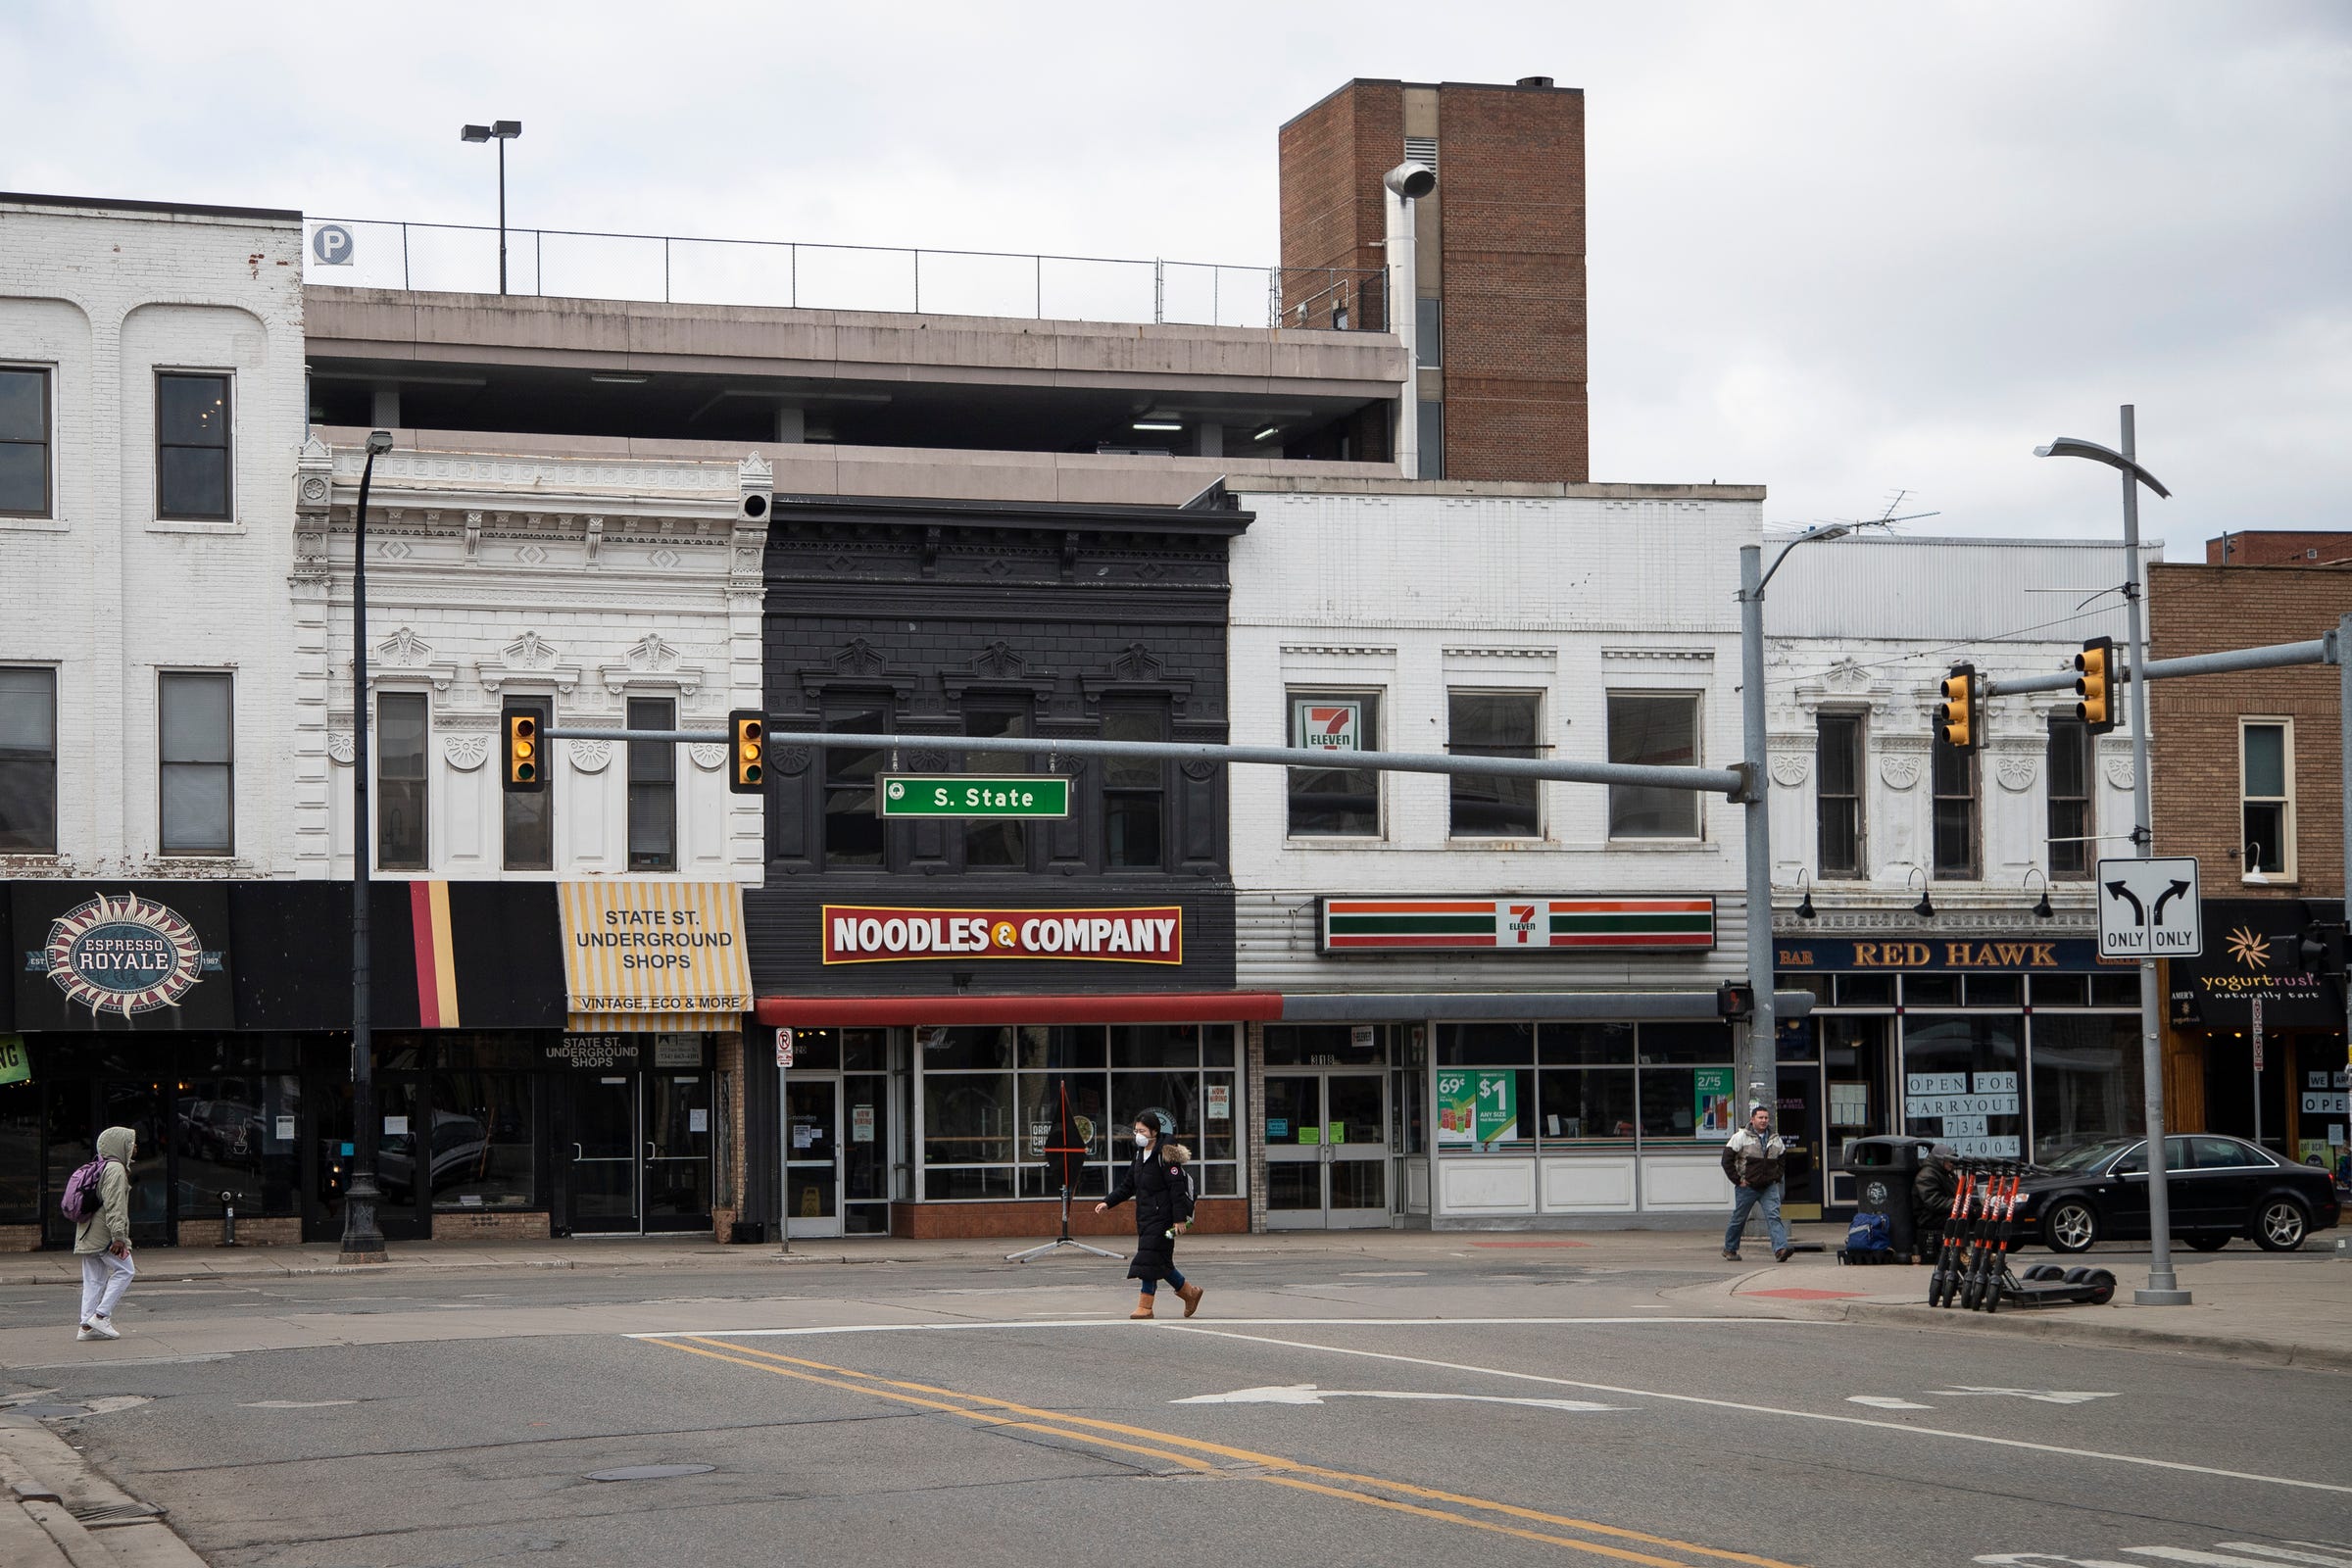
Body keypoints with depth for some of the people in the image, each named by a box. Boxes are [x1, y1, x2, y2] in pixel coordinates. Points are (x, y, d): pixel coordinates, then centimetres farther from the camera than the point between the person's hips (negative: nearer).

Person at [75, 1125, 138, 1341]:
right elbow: (114, 1206, -20)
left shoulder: (99, 1168, 19)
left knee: (94, 1279, 9)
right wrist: (118, 1236, -23)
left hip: (88, 1234, 10)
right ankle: (100, 1316, -7)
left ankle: (87, 1326, 6)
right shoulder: (116, 1170, -12)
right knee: (124, 1271, -2)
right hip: (104, 1234, -10)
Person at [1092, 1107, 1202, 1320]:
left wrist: (1179, 1218, -19)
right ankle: (1189, 1292, 24)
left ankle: (1145, 1306, -10)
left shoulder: (1165, 1155, -12)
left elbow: (1177, 1188, -15)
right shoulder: (1140, 1155, 14)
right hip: (1145, 1215, 9)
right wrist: (1108, 1203, 8)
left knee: (1150, 1258, -11)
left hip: (1161, 1215, -9)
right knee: (1159, 1260, 9)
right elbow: (1127, 1186, 20)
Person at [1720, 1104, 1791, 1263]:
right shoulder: (1741, 1137, -6)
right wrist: (1737, 1180, -10)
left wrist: (1776, 1177, 11)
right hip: (1747, 1186, -3)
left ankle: (1780, 1249, -24)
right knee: (1739, 1218, 8)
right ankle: (1729, 1250, 26)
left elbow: (1783, 1158, 25)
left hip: (1769, 1187, 3)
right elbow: (1727, 1160, -7)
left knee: (1774, 1216, -14)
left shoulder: (1775, 1140, 8)